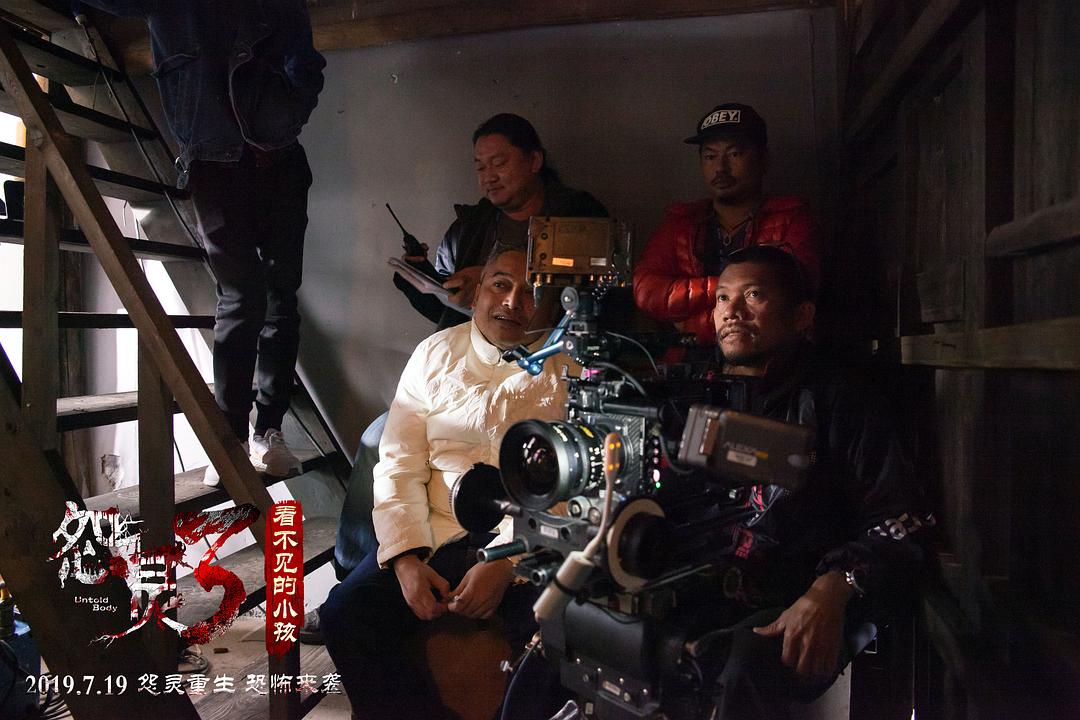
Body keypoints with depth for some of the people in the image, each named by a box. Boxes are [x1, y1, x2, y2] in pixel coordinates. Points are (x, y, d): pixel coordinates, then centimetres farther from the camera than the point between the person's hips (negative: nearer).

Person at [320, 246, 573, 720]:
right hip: (438, 538, 3)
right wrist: (406, 557, -7)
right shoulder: (436, 354, 11)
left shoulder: (574, 367, 2)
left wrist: (505, 560, -18)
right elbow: (398, 464, 7)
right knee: (344, 614, -18)